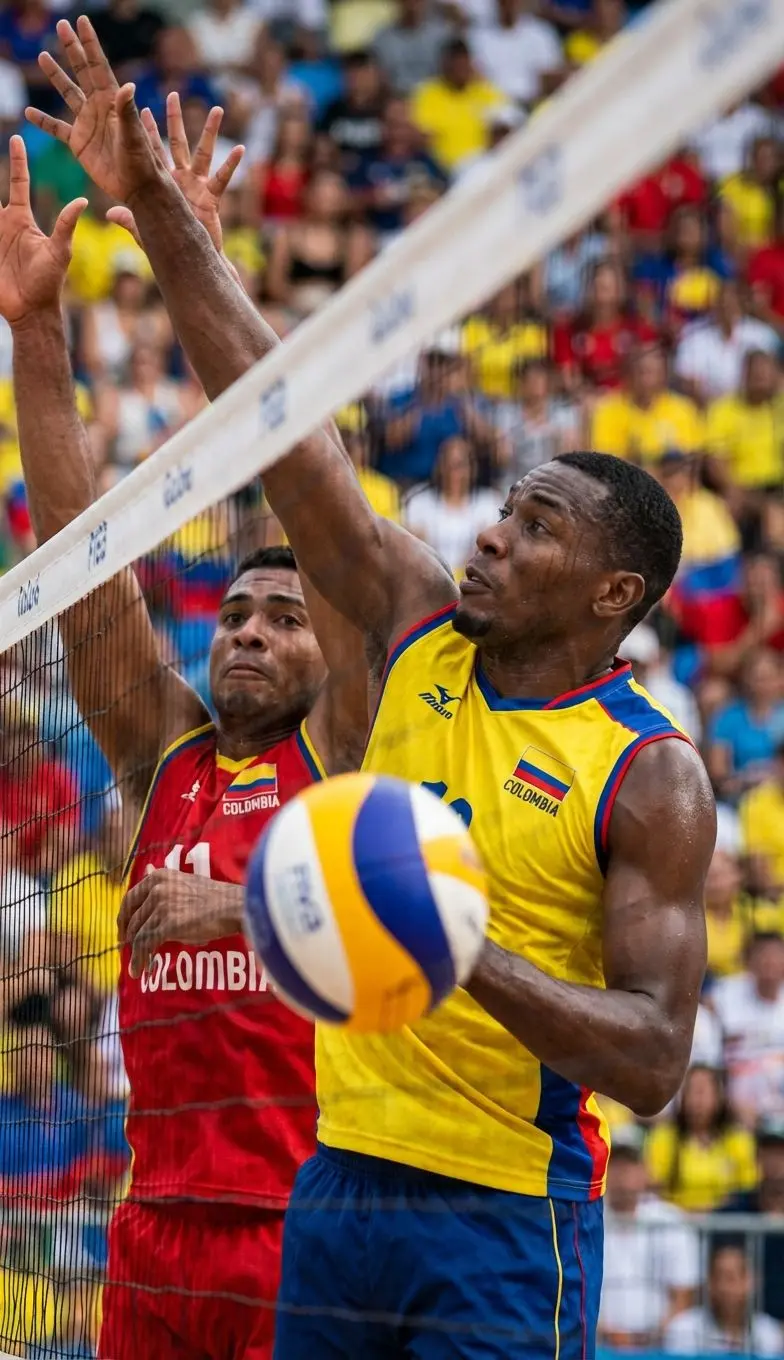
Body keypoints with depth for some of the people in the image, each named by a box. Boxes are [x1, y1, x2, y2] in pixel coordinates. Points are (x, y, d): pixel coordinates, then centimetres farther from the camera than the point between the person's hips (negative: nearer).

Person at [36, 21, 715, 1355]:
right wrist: (155, 207, 2)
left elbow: (652, 1060, -14)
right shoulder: (423, 632, 6)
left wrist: (471, 954, -28)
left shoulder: (650, 779, -9)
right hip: (339, 1182, 6)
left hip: (506, 1221, -6)